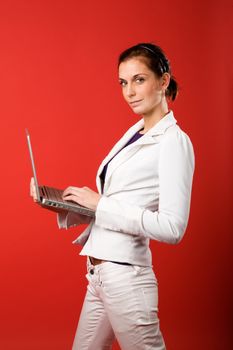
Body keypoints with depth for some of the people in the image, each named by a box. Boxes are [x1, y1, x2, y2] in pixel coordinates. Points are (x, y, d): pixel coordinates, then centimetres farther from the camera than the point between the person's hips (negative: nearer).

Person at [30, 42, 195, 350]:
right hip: (99, 275, 8)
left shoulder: (174, 141, -13)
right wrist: (63, 202, 1)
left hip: (124, 276, -8)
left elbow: (171, 227, -20)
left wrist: (100, 203, -17)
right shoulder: (135, 133, 12)